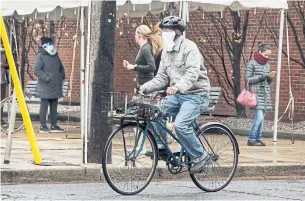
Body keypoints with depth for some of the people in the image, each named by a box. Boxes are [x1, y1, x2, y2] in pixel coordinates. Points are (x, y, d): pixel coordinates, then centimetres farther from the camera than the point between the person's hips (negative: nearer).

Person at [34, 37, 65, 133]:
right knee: (44, 106, -4)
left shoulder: (55, 56, 16)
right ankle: (43, 126, 0)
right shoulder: (40, 56, -8)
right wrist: (46, 77, -22)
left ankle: (54, 125, 17)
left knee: (54, 107, 11)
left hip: (55, 87, 8)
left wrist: (62, 76, 15)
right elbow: (37, 70, -17)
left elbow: (61, 68, 29)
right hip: (45, 88, -8)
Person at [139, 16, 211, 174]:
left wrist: (177, 87, -45)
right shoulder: (166, 51, 11)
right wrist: (145, 88, -7)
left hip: (195, 94, -8)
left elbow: (192, 74, -28)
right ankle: (161, 148, 3)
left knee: (180, 124, -25)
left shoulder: (189, 48, -14)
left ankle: (200, 157, -10)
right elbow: (161, 78, 10)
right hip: (177, 95, 8)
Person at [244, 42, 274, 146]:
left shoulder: (267, 65, 15)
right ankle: (251, 139, -9)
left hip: (265, 94, 7)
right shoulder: (251, 64, -5)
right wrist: (262, 76, -15)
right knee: (259, 117, -15)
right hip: (256, 93, -7)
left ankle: (258, 139, 10)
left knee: (261, 118, 5)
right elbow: (247, 79, -9)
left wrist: (270, 77, -4)